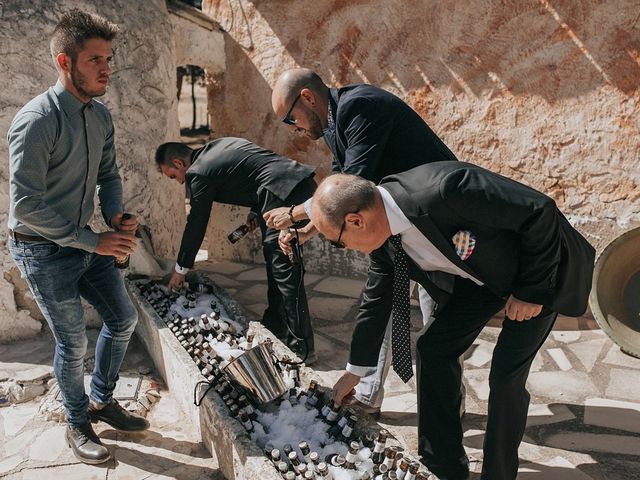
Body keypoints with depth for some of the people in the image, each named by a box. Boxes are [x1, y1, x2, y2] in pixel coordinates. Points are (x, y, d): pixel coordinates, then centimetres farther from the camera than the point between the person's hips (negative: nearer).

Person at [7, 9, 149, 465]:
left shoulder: (100, 115, 0)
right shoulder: (37, 120, -24)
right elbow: (25, 206, -25)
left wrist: (116, 215, -7)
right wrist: (94, 240, -24)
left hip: (87, 241, 7)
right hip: (45, 252, -7)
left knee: (124, 318, 13)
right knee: (74, 343, 5)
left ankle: (102, 400, 38)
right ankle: (78, 425, 32)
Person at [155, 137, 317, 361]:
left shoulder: (198, 173, -4)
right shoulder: (216, 147, 22)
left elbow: (195, 224, 3)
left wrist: (180, 269, 15)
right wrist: (257, 209, 22)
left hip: (286, 194, -10)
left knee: (284, 269, -7)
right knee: (274, 260, 18)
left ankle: (302, 347, -1)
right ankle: (274, 327, 28)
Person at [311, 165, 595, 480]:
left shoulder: (445, 189, -40)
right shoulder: (383, 232, -14)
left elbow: (540, 211, -31)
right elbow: (376, 300, 1)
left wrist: (531, 290, -22)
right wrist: (354, 372, 9)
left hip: (542, 266, -6)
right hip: (480, 274, 7)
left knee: (507, 376, -10)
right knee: (433, 349, 1)